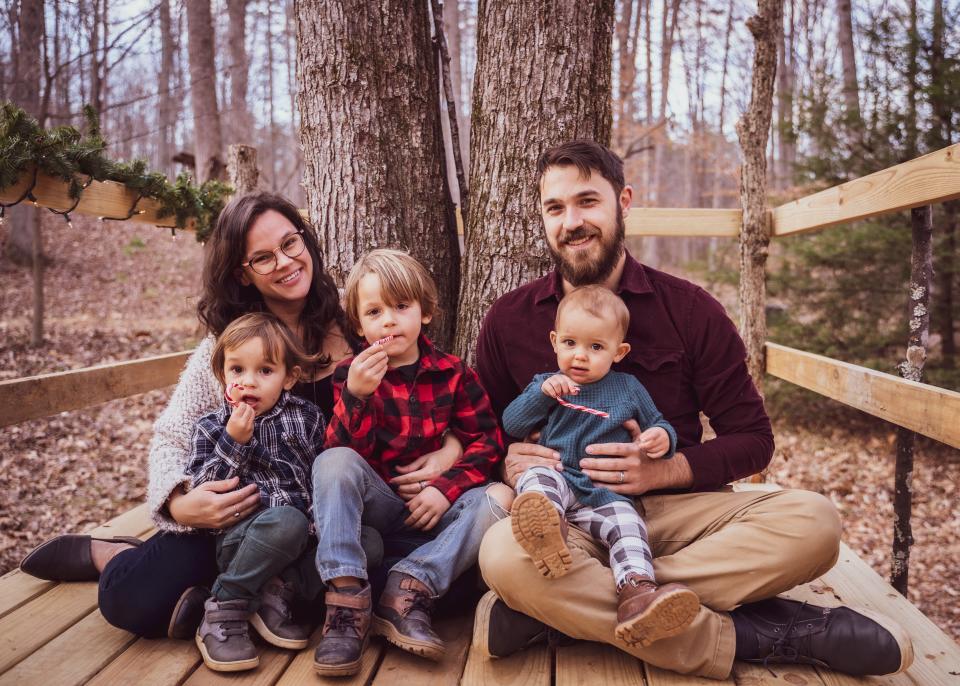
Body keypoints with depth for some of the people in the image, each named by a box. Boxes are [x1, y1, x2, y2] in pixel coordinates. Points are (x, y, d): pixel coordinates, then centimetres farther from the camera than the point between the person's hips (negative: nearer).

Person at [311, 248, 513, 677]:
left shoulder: (452, 374, 4)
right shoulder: (350, 374, 2)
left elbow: (487, 441, -1)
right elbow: (347, 452, -10)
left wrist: (446, 488, -17)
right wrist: (356, 395, -27)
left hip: (432, 509, 1)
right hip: (374, 508, -1)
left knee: (498, 498, -23)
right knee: (333, 463, -27)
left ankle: (410, 587, -27)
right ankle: (346, 595, -30)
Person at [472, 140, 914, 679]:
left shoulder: (690, 309, 2)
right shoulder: (509, 321, 4)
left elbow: (753, 440, 4)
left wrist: (661, 471, -14)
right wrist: (507, 463, -13)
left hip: (674, 505, 2)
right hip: (565, 511, -1)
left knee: (811, 521, -27)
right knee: (503, 552, -37)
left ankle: (558, 612, -29)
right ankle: (748, 636, -27)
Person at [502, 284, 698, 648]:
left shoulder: (628, 389, 17)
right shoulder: (547, 384, 17)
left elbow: (656, 424, 23)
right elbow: (511, 425, 7)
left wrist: (663, 438, -3)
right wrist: (542, 394, -9)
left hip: (607, 494, 1)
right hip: (558, 479, 0)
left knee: (628, 525, -29)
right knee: (537, 477, -34)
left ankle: (637, 591, -47)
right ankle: (547, 525, -64)